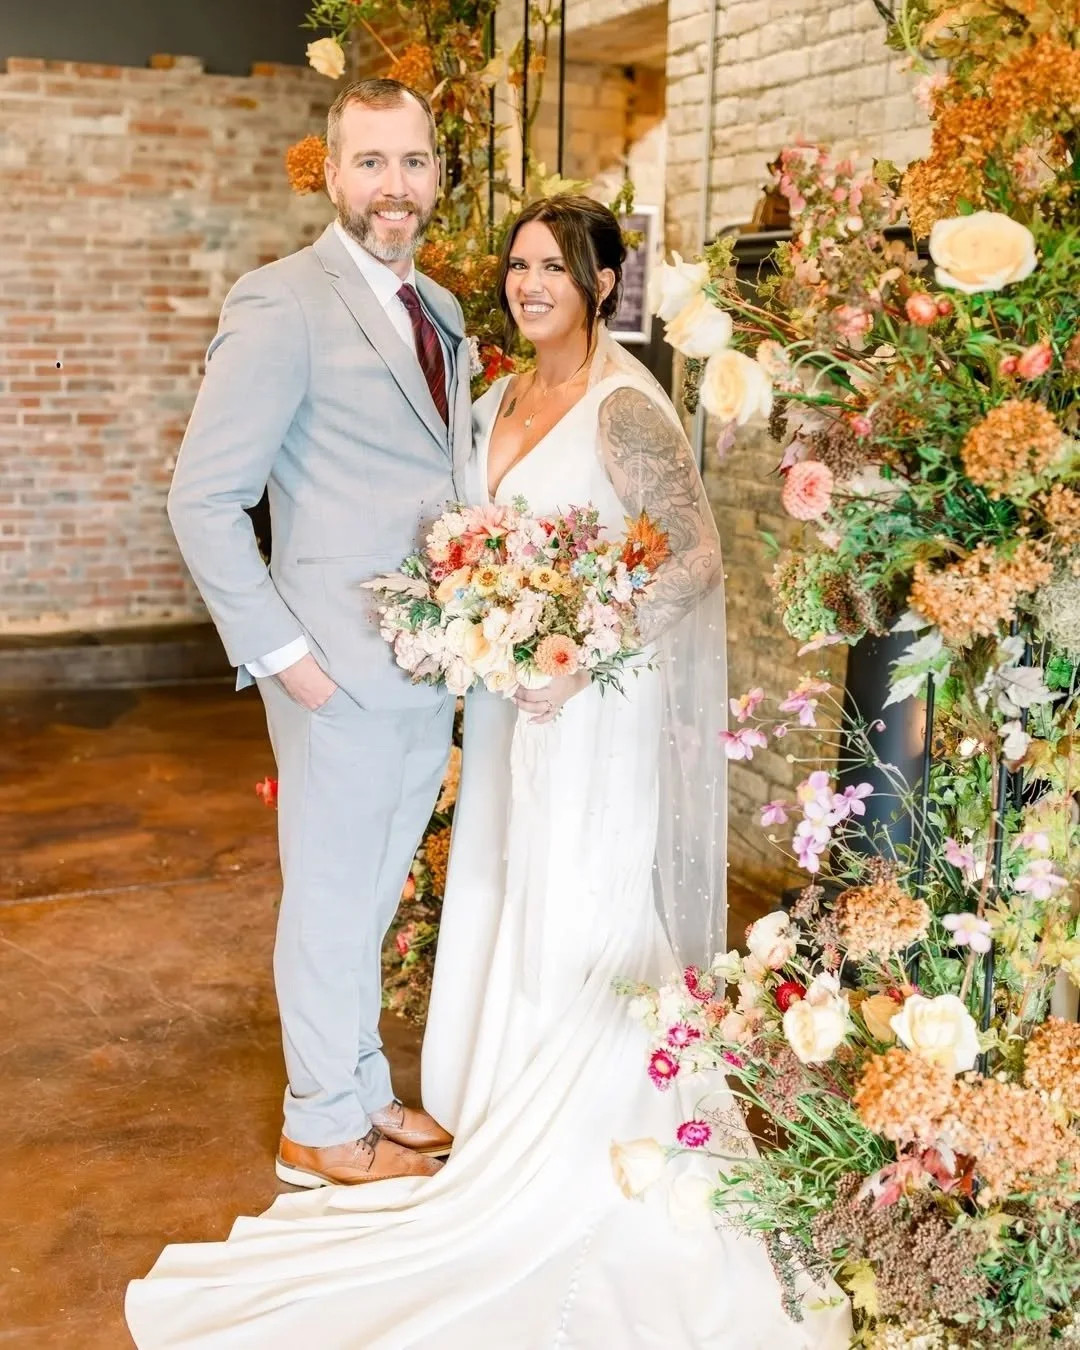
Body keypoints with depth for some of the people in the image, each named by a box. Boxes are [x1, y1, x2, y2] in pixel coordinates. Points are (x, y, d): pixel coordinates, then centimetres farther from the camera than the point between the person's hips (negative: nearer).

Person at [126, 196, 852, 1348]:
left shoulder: (624, 407, -15)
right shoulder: (501, 402, 10)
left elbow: (696, 563, -16)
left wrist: (582, 657, -22)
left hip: (598, 704, -8)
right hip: (511, 696, 8)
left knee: (583, 914, 2)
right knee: (509, 901, 15)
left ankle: (579, 1160, 20)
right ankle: (517, 1113, 32)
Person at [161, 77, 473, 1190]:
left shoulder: (438, 312, 13)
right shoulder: (284, 304, -12)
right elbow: (204, 499, -14)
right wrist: (281, 650, -16)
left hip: (433, 665, 7)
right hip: (344, 668, -7)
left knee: (375, 894, 19)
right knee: (332, 897, 7)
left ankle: (363, 1092, 36)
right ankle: (323, 1127, 26)